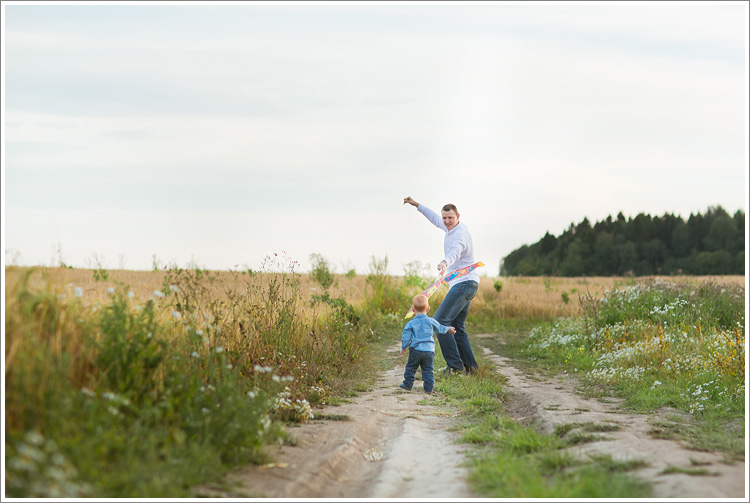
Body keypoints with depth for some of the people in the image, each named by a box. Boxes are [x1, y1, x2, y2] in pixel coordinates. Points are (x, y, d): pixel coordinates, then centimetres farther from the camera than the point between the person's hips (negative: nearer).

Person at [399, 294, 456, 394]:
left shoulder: (411, 324, -4)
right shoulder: (430, 321, 3)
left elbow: (405, 337, -5)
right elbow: (439, 328, 21)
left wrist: (403, 347, 10)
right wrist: (448, 329, 41)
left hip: (416, 350, -2)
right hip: (429, 351, 2)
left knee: (411, 367, 13)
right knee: (428, 370, 8)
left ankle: (408, 384, 17)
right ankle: (429, 388, 4)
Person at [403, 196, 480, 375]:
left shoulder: (460, 233, -16)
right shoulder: (451, 227, 14)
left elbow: (455, 251, -39)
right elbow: (435, 219, 36)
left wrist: (444, 263, -59)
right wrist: (417, 205, 39)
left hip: (464, 284, -10)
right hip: (463, 285, 10)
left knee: (440, 321, -15)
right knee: (456, 327, 12)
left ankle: (455, 365, -16)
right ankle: (470, 366, 14)